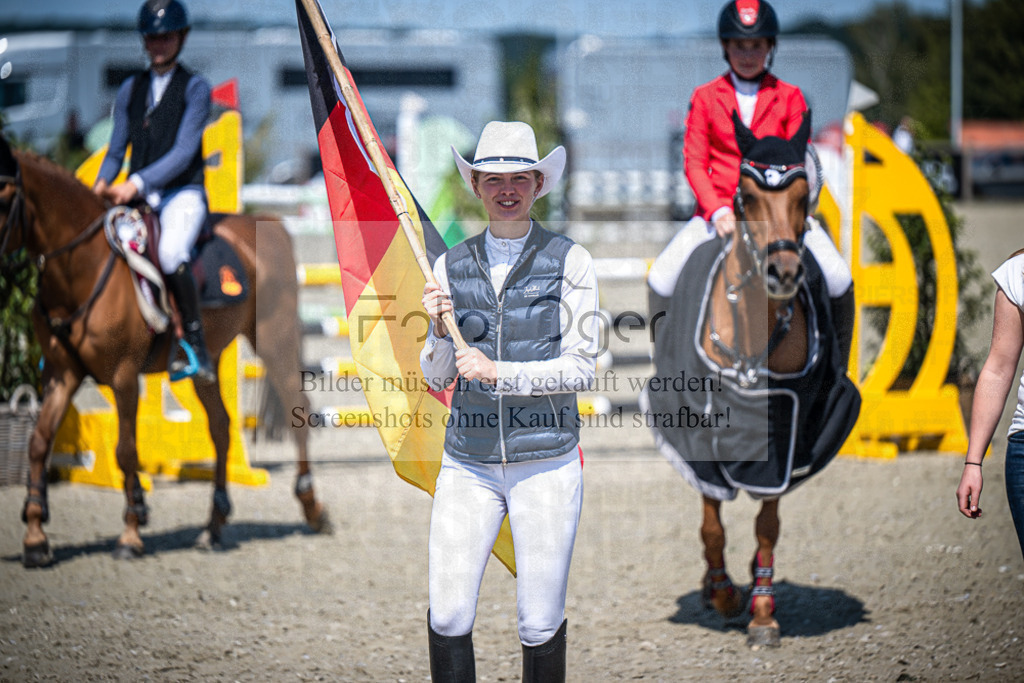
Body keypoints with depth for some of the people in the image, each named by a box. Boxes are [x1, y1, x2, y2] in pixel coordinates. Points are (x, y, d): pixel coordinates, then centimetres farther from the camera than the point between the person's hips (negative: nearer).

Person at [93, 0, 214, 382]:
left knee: (170, 254, -34)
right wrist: (102, 184, -5)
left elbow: (184, 152, -11)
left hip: (182, 193, -6)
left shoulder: (195, 89, 0)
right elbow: (117, 150, 16)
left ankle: (195, 343, -26)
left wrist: (138, 183, -22)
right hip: (137, 195, 6)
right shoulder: (130, 89, 15)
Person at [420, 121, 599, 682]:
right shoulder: (451, 267, 8)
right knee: (447, 616, -6)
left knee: (540, 624, 1)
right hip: (468, 461, 2)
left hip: (546, 461, -2)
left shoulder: (569, 261, -1)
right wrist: (439, 329, -8)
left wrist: (497, 372, -15)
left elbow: (581, 368, -4)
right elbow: (438, 377, 12)